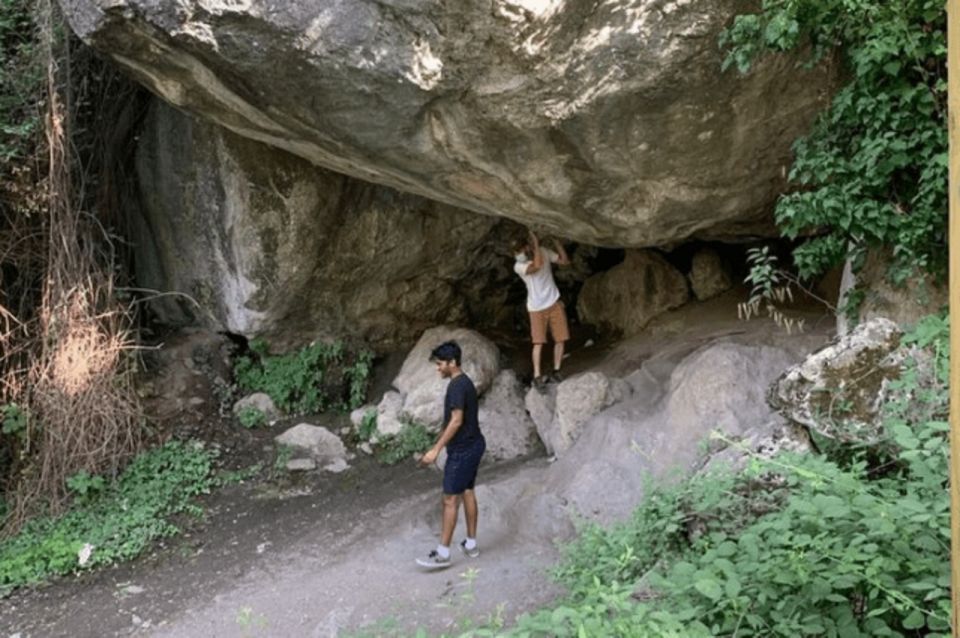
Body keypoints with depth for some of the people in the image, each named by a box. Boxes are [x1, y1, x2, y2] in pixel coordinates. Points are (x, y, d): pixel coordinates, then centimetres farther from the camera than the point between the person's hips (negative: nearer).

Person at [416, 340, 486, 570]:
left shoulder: (457, 386, -19)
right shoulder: (465, 382, 12)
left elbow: (456, 421, -23)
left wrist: (436, 449, -22)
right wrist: (438, 443, 24)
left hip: (463, 449, -10)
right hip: (473, 445, 10)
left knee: (450, 499, -5)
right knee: (467, 492, 16)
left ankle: (443, 554, -1)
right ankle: (471, 544, 25)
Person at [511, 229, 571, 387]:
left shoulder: (544, 252, -3)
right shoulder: (518, 266, -15)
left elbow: (565, 261, -2)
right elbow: (537, 266, -33)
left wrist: (556, 241, -12)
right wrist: (536, 242, -28)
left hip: (554, 303, 3)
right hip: (537, 308, -3)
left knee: (560, 339, 2)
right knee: (538, 342, -5)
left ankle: (556, 372, 12)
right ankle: (537, 376, -2)